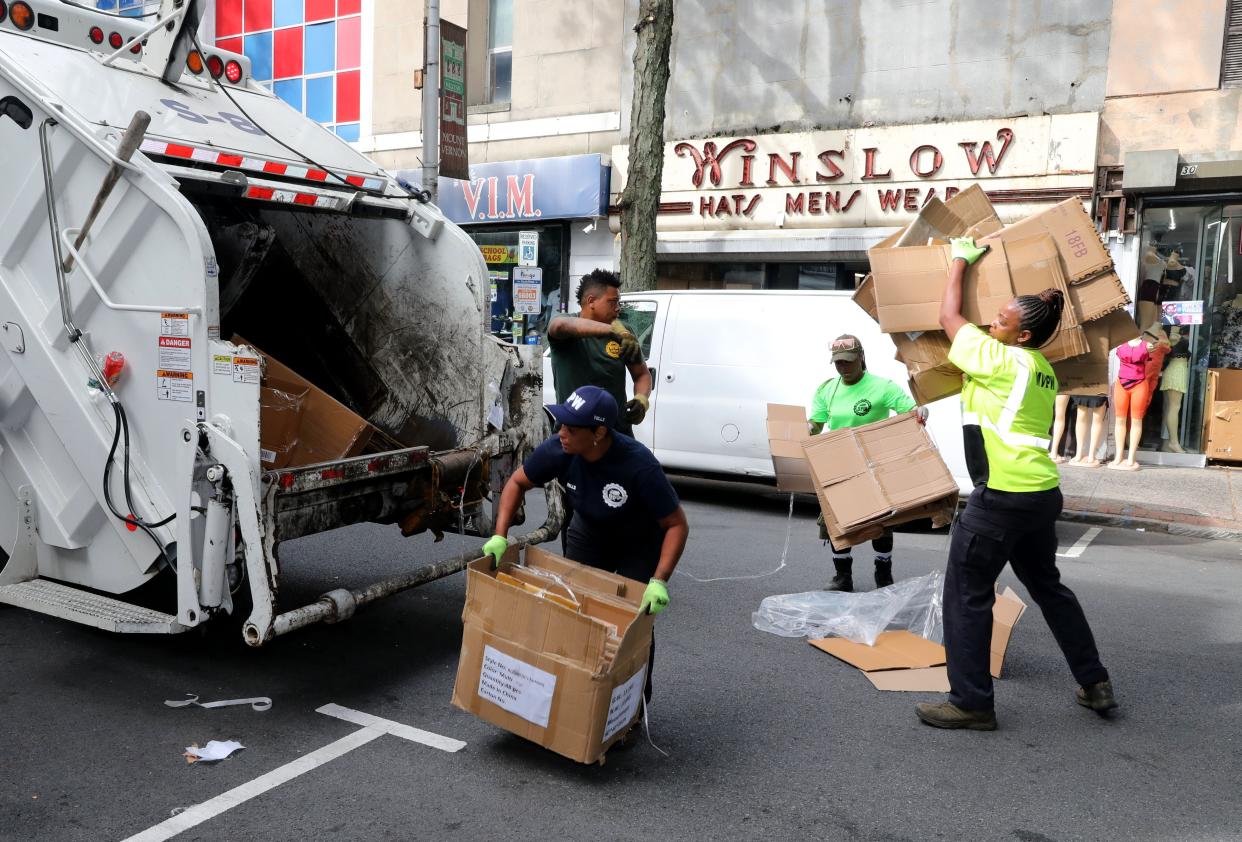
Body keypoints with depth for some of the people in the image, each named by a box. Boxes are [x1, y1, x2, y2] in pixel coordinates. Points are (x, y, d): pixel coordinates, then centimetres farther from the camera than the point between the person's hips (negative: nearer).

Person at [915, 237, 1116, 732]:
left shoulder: (999, 359, -10)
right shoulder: (1043, 371, 14)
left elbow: (949, 316, 0)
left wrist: (961, 259, 13)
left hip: (1002, 497, -9)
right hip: (1043, 493, 9)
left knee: (966, 595, 0)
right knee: (1048, 587, 24)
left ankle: (971, 703, 5)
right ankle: (1095, 684, 32)